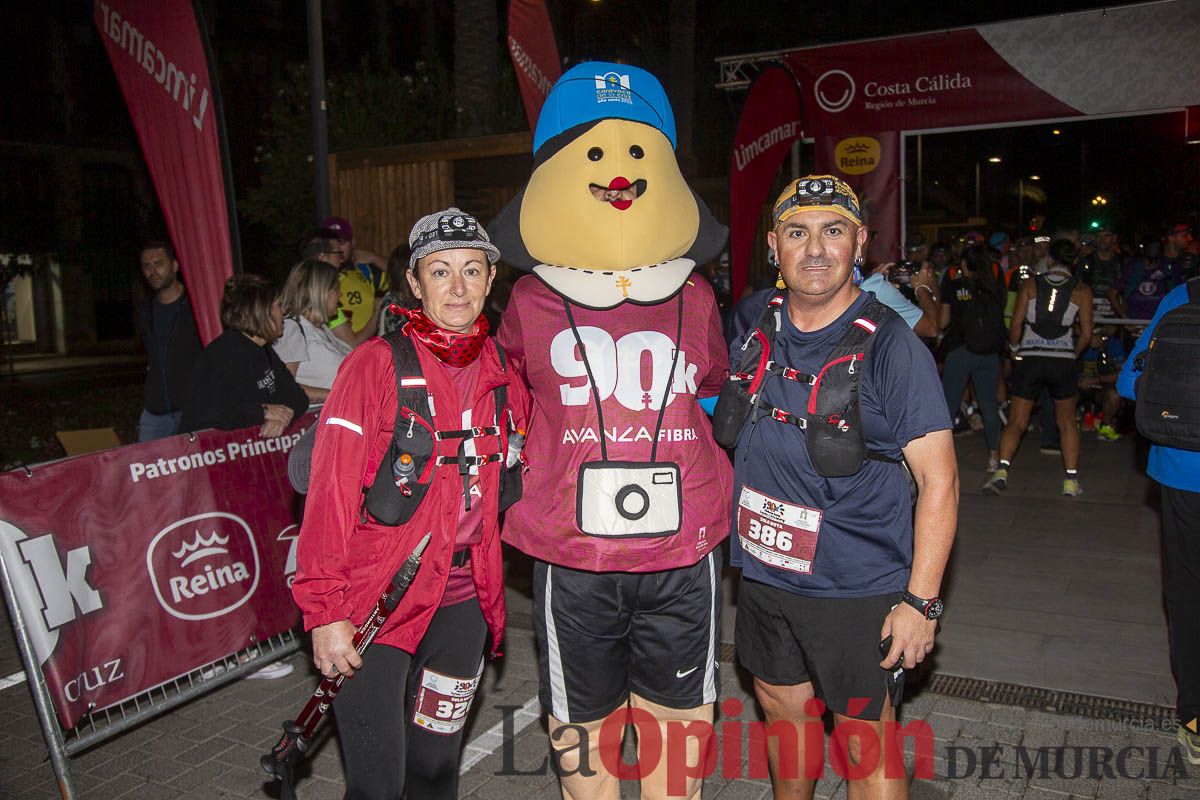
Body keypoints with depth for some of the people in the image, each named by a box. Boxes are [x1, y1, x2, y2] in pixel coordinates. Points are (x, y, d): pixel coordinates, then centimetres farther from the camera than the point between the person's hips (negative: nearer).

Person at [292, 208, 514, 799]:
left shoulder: (499, 369, 5)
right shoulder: (376, 364, -11)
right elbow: (331, 491, -13)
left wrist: (489, 589, 10)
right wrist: (326, 610, -15)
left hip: (461, 603, 5)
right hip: (374, 603, -5)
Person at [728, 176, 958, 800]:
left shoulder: (890, 346, -15)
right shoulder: (754, 332, 1)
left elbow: (938, 479, -14)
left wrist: (920, 601, -16)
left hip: (859, 590, -5)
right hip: (763, 576, 5)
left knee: (866, 748, 7)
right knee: (783, 713, 22)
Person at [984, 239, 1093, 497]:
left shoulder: (1030, 284, 2)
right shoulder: (1081, 290, 2)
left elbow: (1015, 324, -3)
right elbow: (1086, 334, 0)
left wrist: (1015, 348, 14)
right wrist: (1072, 354, 16)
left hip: (1030, 360, 0)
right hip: (1064, 362, 0)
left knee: (1016, 421, 6)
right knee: (1067, 422, 16)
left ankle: (1002, 470, -13)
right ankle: (1071, 480, 15)